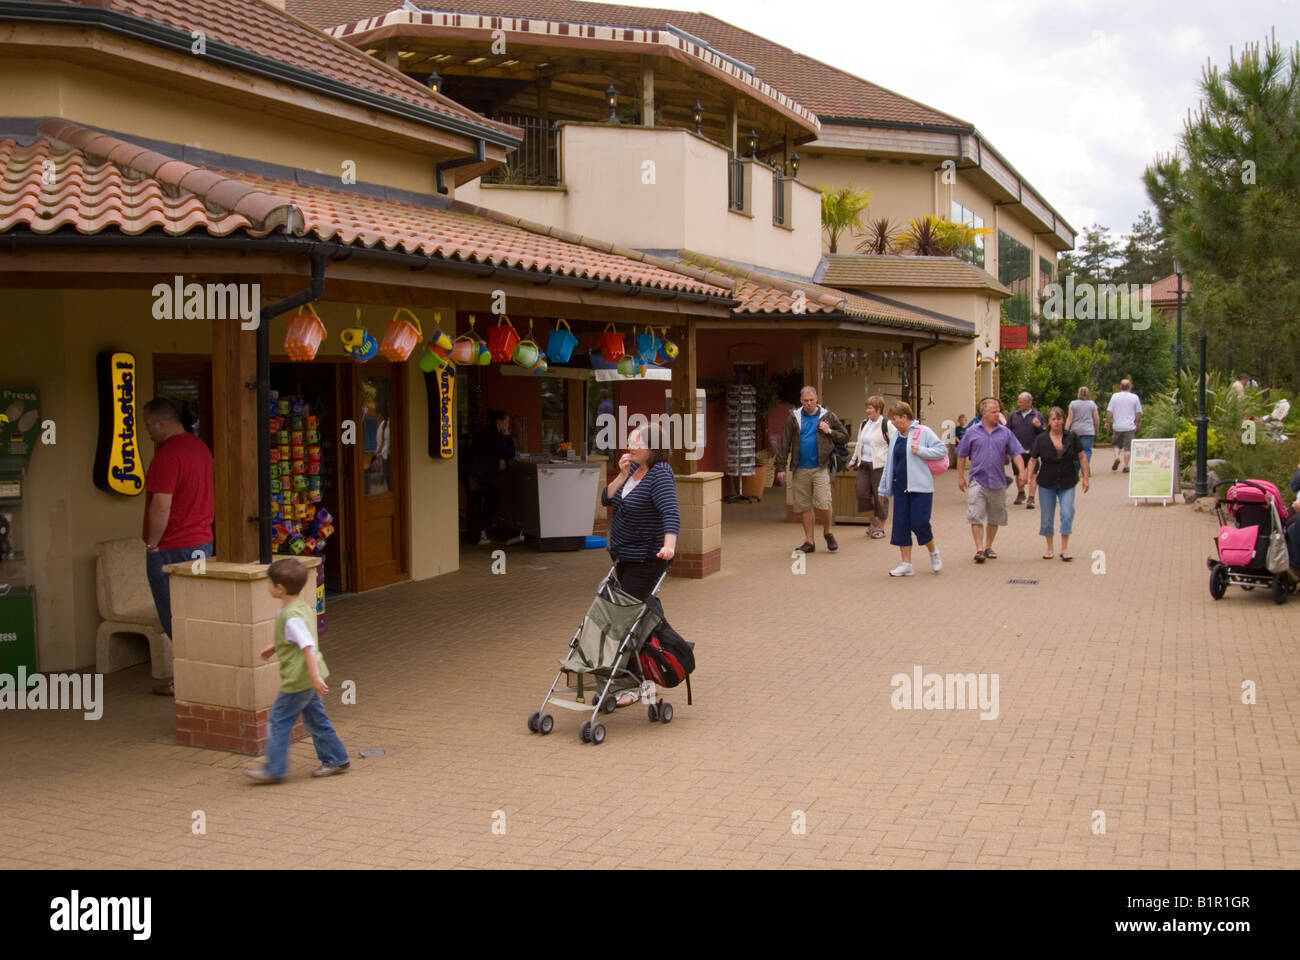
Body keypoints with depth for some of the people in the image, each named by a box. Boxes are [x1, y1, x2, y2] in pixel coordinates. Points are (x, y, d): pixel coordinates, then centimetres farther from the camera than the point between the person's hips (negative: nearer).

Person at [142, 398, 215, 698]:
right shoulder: (200, 446, 11)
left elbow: (161, 506, -25)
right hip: (202, 543, 9)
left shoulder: (167, 454, -19)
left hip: (172, 549, -9)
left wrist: (152, 544, -14)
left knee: (176, 618, 1)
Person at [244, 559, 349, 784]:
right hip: (307, 679, 10)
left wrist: (315, 676, -31)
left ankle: (275, 769, 9)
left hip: (298, 680, -10)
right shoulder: (302, 607, 7)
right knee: (315, 719, 17)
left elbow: (308, 646, -29)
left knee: (279, 720, 1)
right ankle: (336, 760, 22)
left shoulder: (292, 617, -24)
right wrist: (275, 648, 28)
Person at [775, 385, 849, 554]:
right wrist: (781, 467, 2)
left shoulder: (828, 416, 5)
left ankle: (827, 533, 14)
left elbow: (845, 437, 11)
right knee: (803, 506, 5)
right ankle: (809, 542, 15)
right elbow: (784, 444, 7)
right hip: (800, 469, 2)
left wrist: (829, 432, -7)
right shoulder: (794, 417, 7)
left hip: (820, 467, -2)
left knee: (822, 503, -12)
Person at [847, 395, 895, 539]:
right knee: (862, 493, 2)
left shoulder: (887, 425, -8)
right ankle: (874, 520, 22)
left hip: (879, 465, -6)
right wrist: (853, 460, 25)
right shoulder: (864, 424, 14)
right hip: (864, 465, 7)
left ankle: (880, 527, 13)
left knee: (880, 495, 0)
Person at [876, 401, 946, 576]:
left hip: (920, 487, -6)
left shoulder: (923, 432, -6)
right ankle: (906, 564, 9)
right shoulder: (896, 436, 13)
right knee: (901, 525, 3)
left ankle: (933, 552, 21)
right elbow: (890, 462, 18)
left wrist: (920, 451, -18)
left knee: (919, 523, -7)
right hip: (900, 487, 6)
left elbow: (942, 450, -10)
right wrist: (884, 487, 18)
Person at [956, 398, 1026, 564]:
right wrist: (960, 477, 5)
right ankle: (979, 549, -10)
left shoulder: (1005, 432, 5)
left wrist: (1022, 472, -10)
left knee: (995, 517, 11)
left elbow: (1017, 454, 3)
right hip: (977, 480, -2)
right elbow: (962, 455, 7)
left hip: (997, 481, 2)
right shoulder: (973, 432, 2)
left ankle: (988, 547, 26)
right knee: (976, 516, -10)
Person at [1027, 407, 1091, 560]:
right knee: (1047, 517, 5)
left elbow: (1082, 457, 2)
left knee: (1067, 513, -11)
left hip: (1067, 483, 0)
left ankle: (1065, 549, -2)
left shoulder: (1072, 437, -3)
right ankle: (1049, 548, 21)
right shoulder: (1041, 439, -4)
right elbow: (1033, 460, 2)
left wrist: (1086, 477, 0)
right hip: (1047, 484, 0)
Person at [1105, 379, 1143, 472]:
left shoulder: (1115, 396, 0)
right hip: (1130, 426, -1)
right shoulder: (1135, 397, 0)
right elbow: (1138, 413, 4)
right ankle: (1126, 466, 0)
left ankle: (1117, 457, -8)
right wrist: (1138, 423, 18)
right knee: (1128, 447, 2)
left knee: (1117, 444, 17)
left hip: (1118, 426, 1)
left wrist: (1107, 422, 10)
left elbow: (1109, 411, -1)